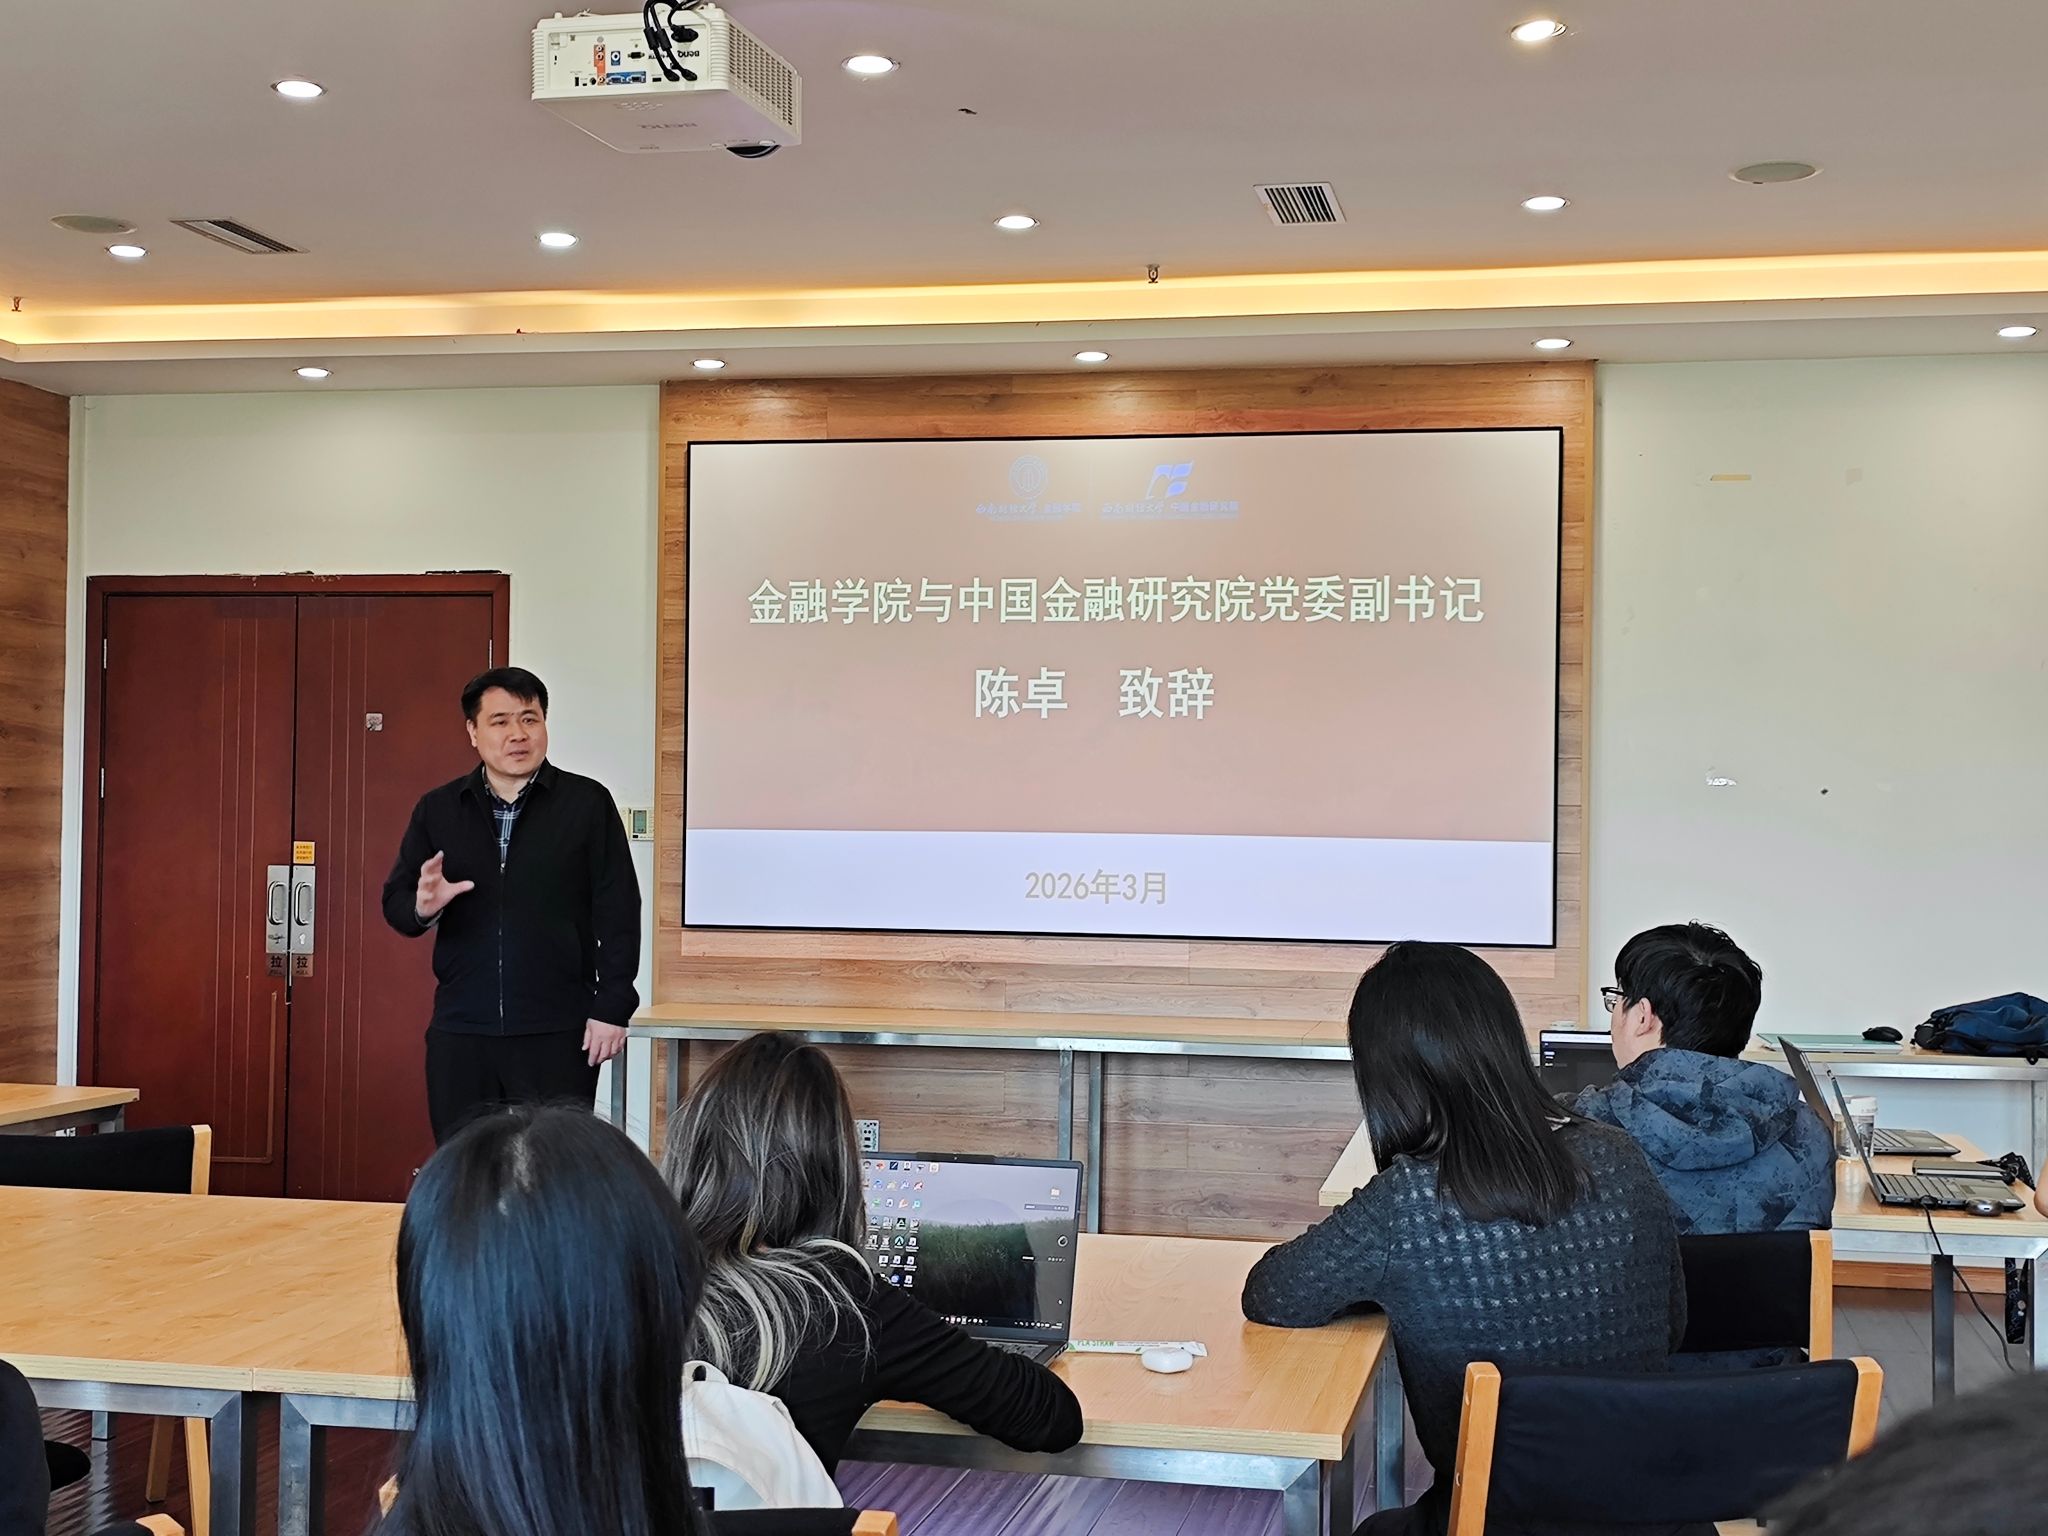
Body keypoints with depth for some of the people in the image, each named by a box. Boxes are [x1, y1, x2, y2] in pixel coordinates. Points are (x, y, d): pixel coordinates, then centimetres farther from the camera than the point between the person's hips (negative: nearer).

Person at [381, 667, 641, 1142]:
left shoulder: (587, 803, 1)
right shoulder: (437, 809, 11)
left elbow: (618, 912, -1)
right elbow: (395, 901, 12)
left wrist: (612, 1009, -7)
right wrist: (422, 907, -12)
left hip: (557, 1034, -3)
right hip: (460, 1033, 3)